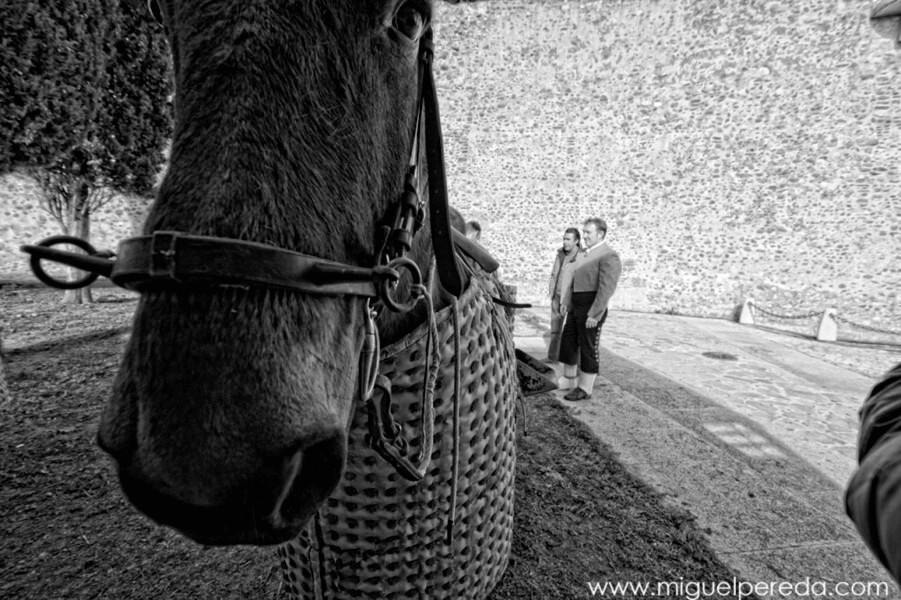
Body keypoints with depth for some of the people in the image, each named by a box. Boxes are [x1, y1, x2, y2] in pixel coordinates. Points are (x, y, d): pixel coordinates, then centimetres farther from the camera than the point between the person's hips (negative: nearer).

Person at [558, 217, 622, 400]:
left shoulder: (608, 256, -14)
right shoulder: (587, 254, 16)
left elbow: (606, 289, -21)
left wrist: (594, 315, -23)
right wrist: (570, 305, 17)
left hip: (592, 309, -9)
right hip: (576, 307, 9)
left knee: (588, 349, 1)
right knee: (568, 344, 13)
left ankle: (584, 389, 14)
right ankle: (569, 381, 28)